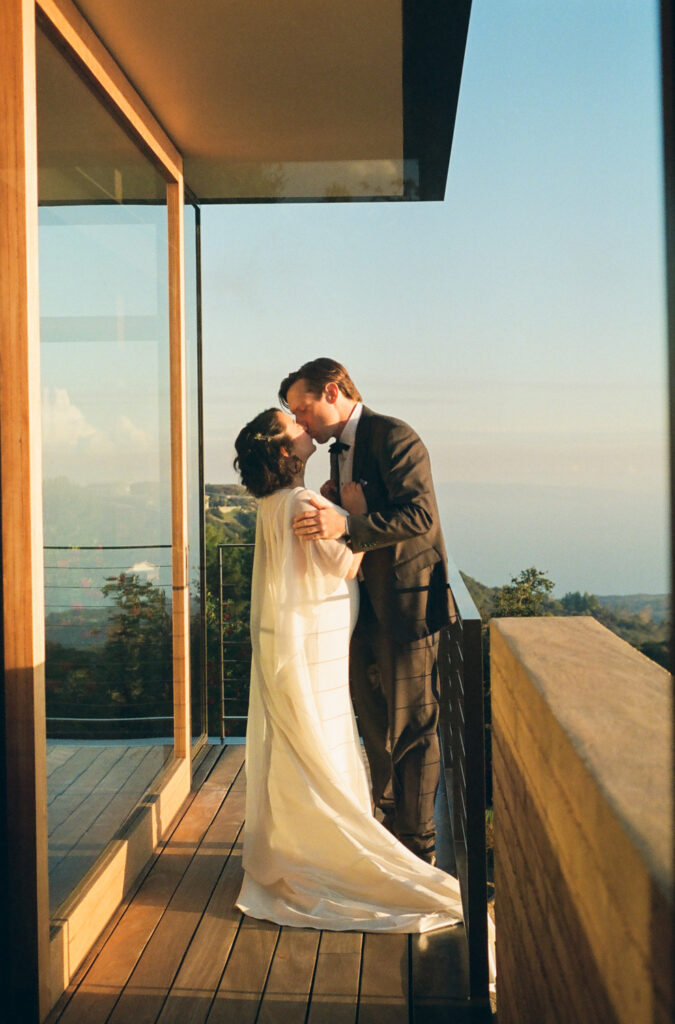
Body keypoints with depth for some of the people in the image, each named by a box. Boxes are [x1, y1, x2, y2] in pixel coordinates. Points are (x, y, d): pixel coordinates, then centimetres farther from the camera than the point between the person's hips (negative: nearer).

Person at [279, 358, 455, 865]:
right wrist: (330, 508, 2)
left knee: (412, 729, 2)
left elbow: (421, 517, -25)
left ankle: (420, 846, 17)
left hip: (405, 604, -9)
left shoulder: (394, 437, -14)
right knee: (375, 726, 18)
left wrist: (346, 526, -34)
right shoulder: (341, 450, 15)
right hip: (365, 607, 9)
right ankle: (391, 829, 35)